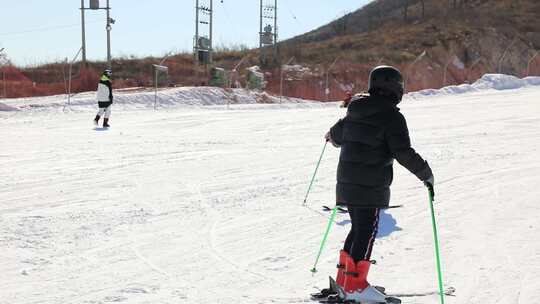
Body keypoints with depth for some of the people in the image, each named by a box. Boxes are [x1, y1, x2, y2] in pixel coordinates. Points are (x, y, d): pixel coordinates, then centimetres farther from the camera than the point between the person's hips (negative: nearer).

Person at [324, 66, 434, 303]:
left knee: (359, 228, 17)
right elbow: (404, 153, -17)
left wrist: (333, 136, 50)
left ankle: (344, 280, 18)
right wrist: (426, 173, -6)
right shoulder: (391, 116, -12)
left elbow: (337, 134, 26)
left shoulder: (355, 112, 11)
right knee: (367, 231, -4)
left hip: (347, 181, 8)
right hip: (371, 185, -8)